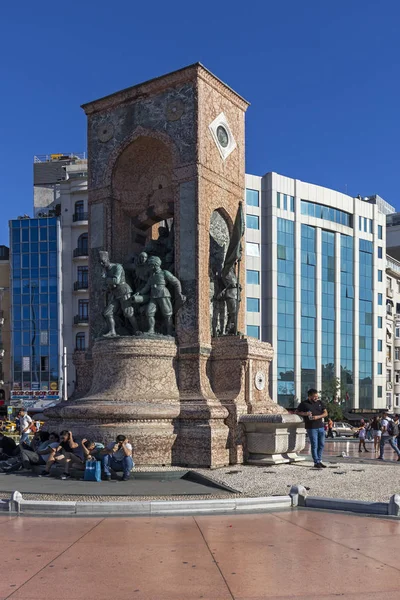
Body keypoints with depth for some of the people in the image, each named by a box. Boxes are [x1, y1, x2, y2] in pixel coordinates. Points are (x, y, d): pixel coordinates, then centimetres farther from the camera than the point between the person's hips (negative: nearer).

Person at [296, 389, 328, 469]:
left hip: (321, 426, 5)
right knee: (314, 445, -3)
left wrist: (318, 417, -11)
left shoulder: (320, 403, 10)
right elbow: (297, 412, 3)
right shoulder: (304, 404, -1)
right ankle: (316, 462, 3)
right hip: (311, 428, -5)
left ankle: (319, 461, 20)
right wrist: (304, 413, -15)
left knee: (321, 444, 8)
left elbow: (326, 413, 7)